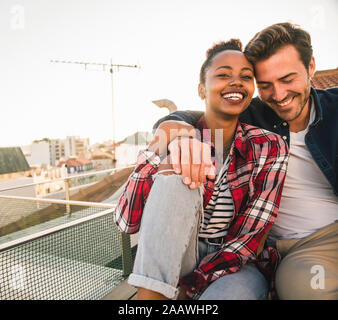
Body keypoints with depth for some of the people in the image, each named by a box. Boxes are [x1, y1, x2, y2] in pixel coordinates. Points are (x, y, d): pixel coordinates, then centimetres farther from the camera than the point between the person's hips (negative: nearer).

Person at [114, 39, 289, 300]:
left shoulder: (270, 147, -7)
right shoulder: (176, 140, -8)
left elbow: (250, 236, -10)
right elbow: (127, 222, -15)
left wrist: (187, 288, -17)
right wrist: (162, 158, -30)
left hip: (237, 265, 0)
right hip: (177, 257, 1)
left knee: (234, 291, -37)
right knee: (176, 176, -26)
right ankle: (150, 296, -21)